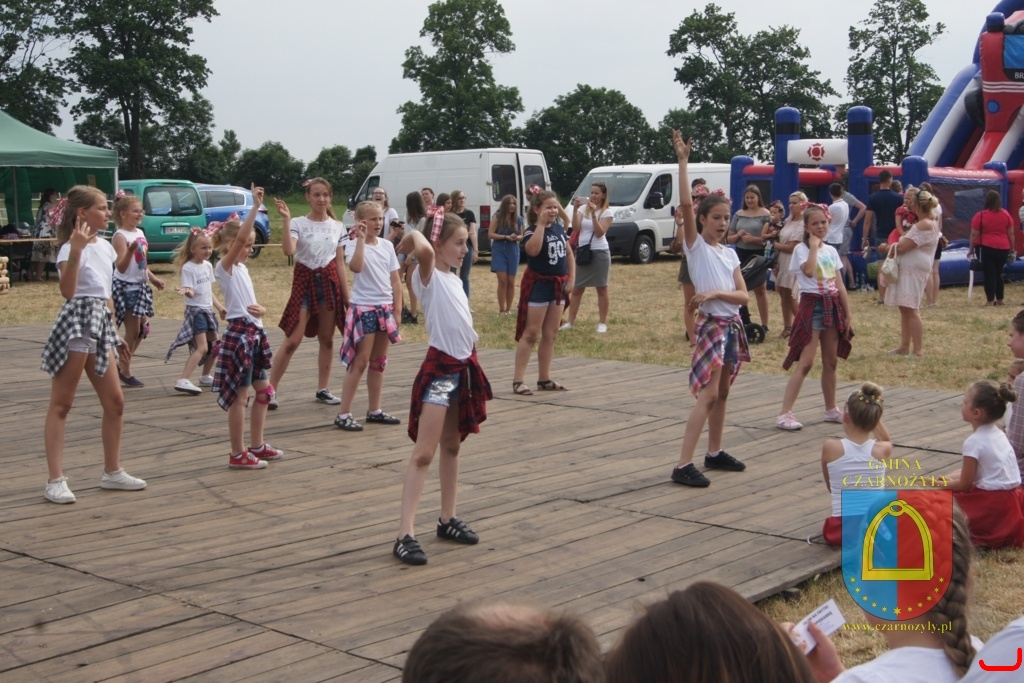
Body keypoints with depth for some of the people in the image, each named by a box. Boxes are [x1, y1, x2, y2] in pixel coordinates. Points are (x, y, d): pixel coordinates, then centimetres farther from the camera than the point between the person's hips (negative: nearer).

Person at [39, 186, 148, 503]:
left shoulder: (105, 247, 13)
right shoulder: (71, 248, -11)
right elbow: (67, 292, -27)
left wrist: (114, 330, 22)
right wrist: (75, 251, -35)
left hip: (100, 325, 8)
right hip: (76, 323, -8)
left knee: (115, 402, 10)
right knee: (61, 405, -3)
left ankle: (112, 471, 22)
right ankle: (55, 480, -1)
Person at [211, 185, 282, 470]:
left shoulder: (242, 268, 16)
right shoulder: (224, 266, -9)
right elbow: (239, 236, -26)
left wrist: (261, 310, 0)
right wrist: (255, 206, -26)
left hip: (255, 332, 9)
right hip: (239, 333, -9)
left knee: (263, 391, 15)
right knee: (240, 395, -3)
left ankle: (257, 445, 26)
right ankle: (238, 454, 3)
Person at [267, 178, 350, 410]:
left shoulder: (337, 226, 7)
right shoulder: (298, 223, -5)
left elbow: (340, 263, 9)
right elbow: (288, 251, -23)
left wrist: (347, 295, 6)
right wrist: (286, 220, -28)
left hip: (330, 281, 4)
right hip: (305, 280, -4)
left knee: (327, 339, 8)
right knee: (292, 340, -8)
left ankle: (322, 389, 18)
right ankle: (271, 389, -2)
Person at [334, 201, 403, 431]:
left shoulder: (387, 245, 8)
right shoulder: (353, 244, -8)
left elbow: (395, 280, 10)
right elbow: (356, 267, -30)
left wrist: (397, 309, 5)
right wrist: (361, 239, -25)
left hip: (384, 308, 6)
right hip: (363, 308, -6)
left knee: (379, 362, 12)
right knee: (360, 362, -7)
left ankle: (375, 410, 21)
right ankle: (344, 414, -2)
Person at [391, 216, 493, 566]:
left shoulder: (454, 280, 15)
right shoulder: (428, 276, -10)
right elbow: (425, 252, -32)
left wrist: (472, 364, 17)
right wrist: (413, 236, -14)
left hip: (463, 367, 9)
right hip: (440, 369, -8)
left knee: (451, 447, 16)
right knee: (423, 454, -10)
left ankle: (447, 520, 26)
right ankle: (405, 534, -11)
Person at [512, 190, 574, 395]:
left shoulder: (559, 229, 7)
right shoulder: (532, 231, -13)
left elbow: (569, 255, 15)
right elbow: (533, 250, -36)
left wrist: (571, 279, 4)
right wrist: (541, 224, -31)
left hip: (558, 284, 7)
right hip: (537, 284, -7)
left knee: (551, 335, 10)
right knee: (530, 333, -8)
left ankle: (544, 379, 17)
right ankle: (518, 380, -5)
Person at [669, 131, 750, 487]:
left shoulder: (730, 254, 11)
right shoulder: (695, 246, -6)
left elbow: (743, 295, 4)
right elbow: (685, 205, -20)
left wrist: (717, 293, -15)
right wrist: (683, 162, -23)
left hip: (733, 325, 7)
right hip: (711, 325, -7)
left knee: (722, 392, 14)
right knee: (708, 394, -13)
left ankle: (715, 453, 26)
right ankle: (683, 465, -14)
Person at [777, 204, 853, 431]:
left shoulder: (831, 251, 11)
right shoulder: (801, 249, -6)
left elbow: (840, 286, 12)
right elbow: (809, 271, -28)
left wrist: (848, 315, 10)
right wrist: (814, 246, -17)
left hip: (832, 306, 6)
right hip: (812, 305, -6)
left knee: (830, 361, 12)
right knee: (806, 362, -12)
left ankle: (831, 410, 24)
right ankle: (784, 413, -12)